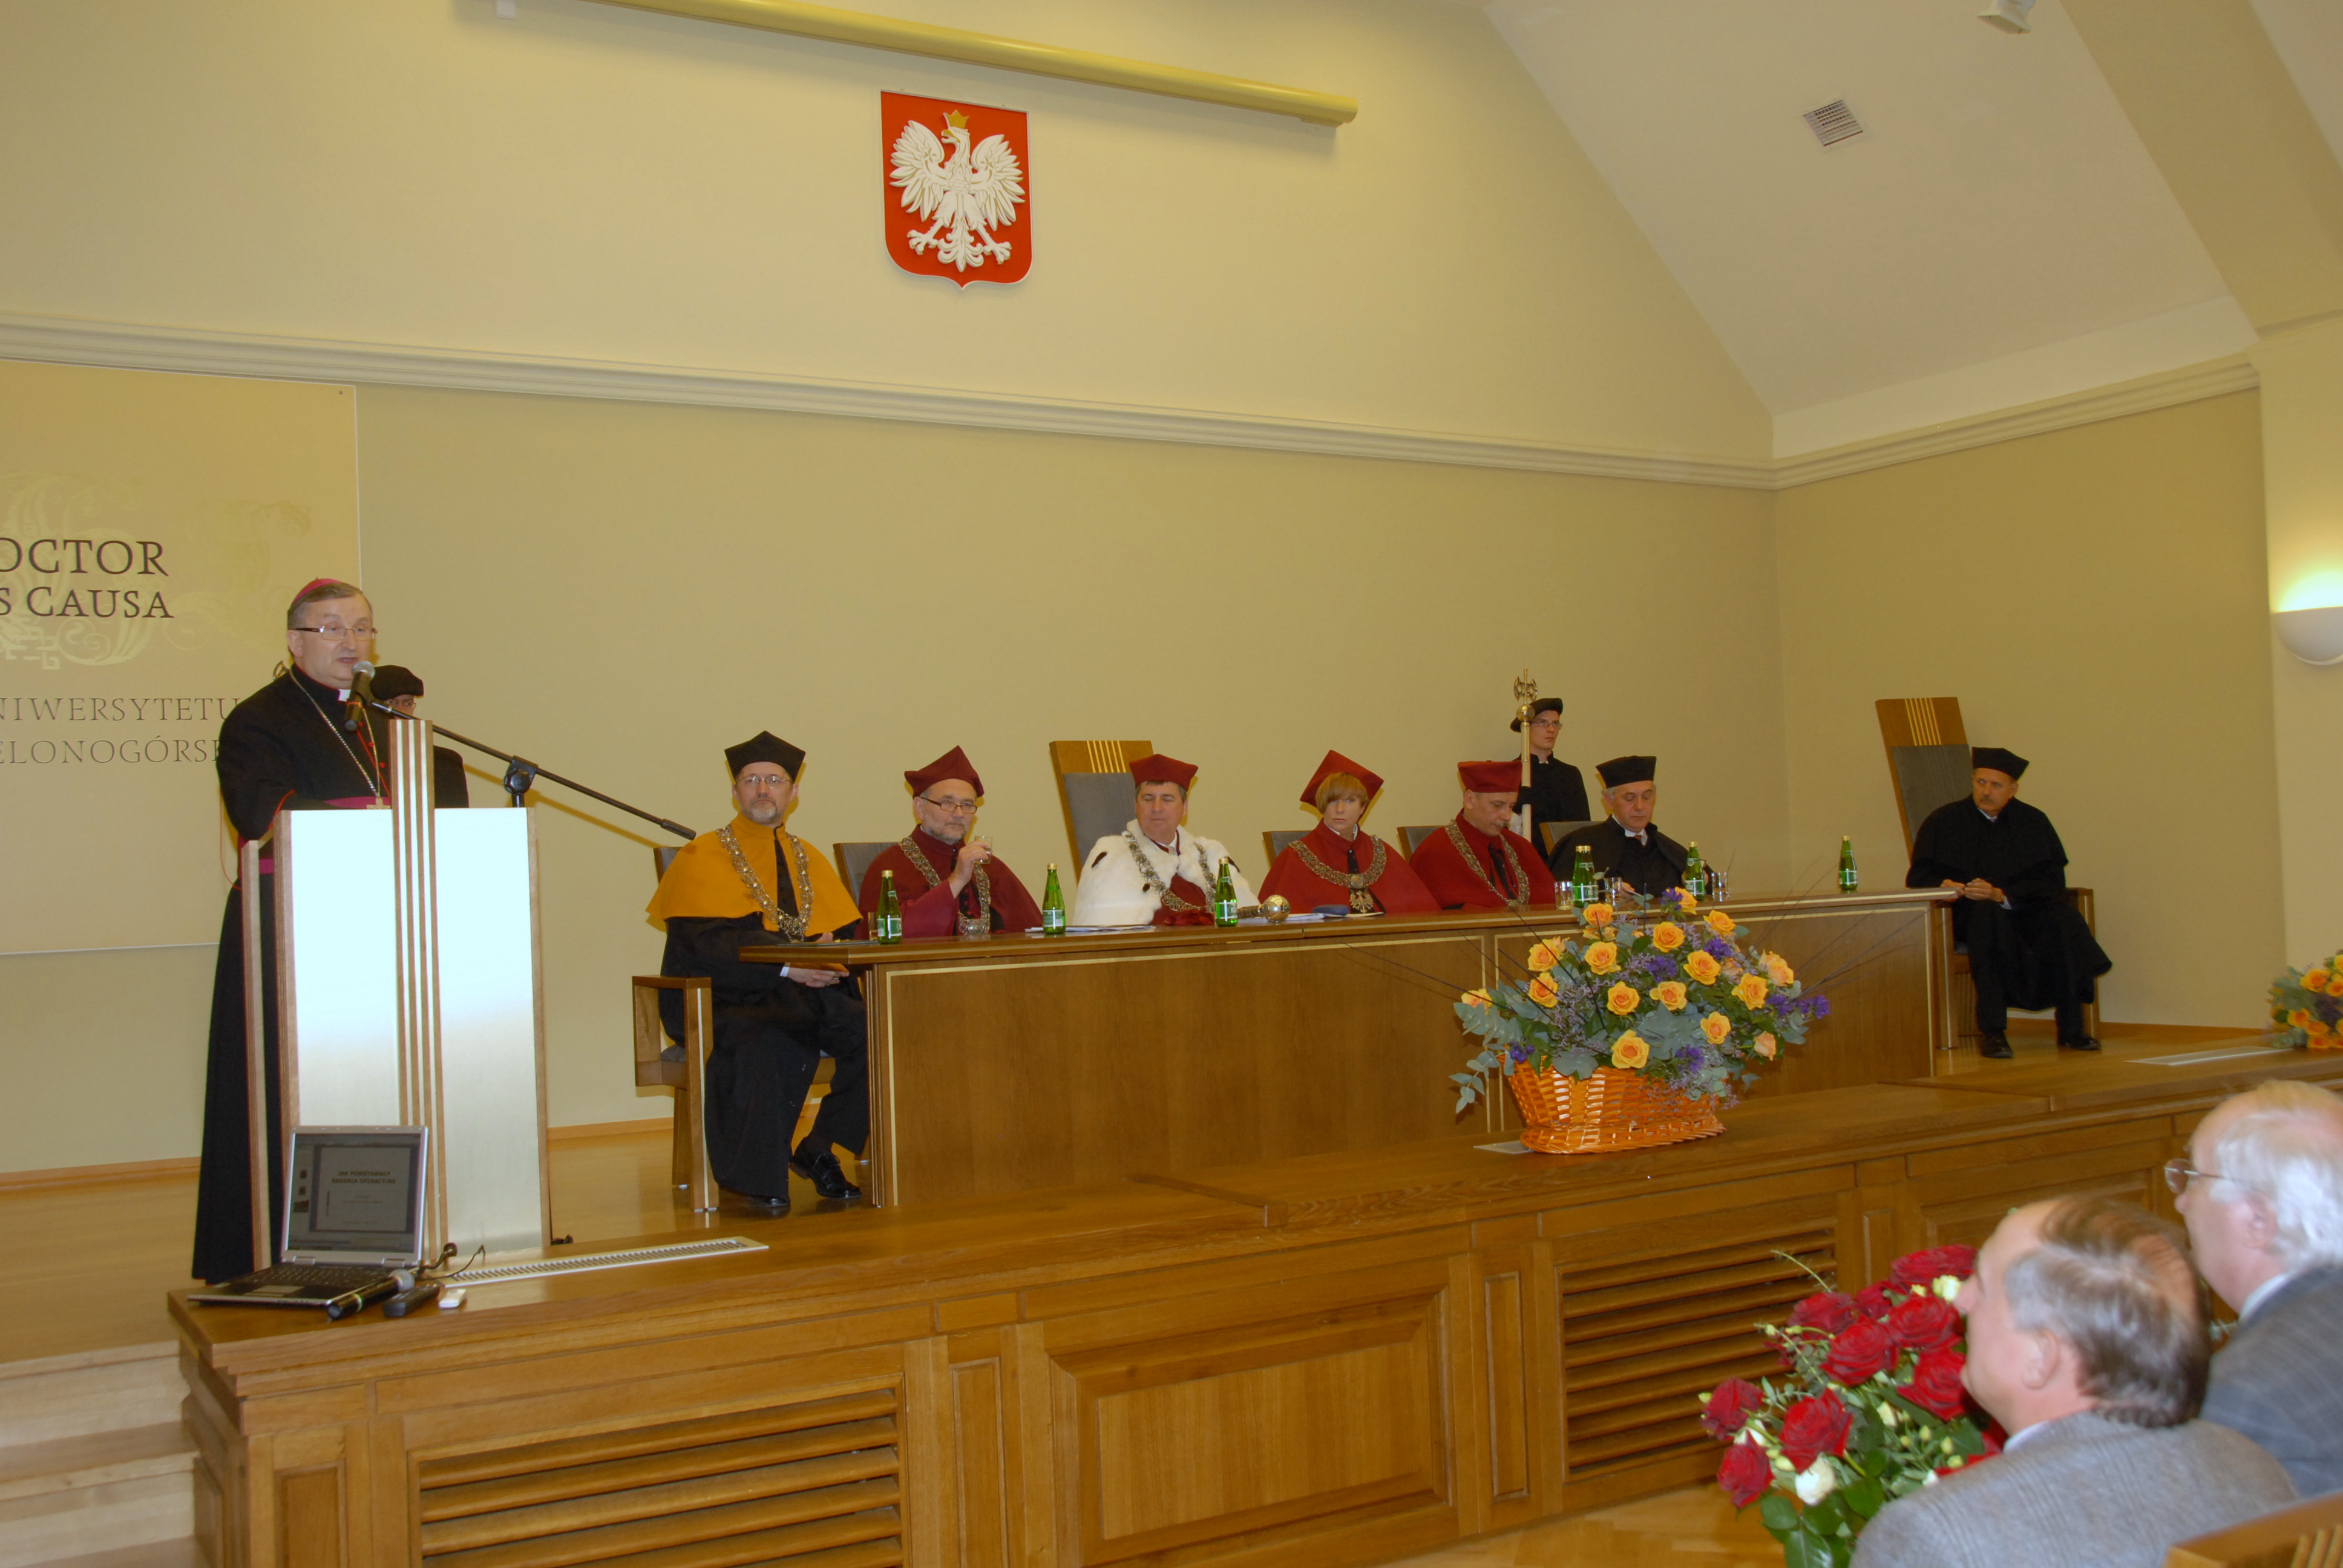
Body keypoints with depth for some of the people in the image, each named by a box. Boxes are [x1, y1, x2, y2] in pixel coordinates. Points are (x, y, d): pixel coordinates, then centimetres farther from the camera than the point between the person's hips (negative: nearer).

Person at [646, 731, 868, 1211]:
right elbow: (707, 943, -12)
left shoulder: (809, 860, 20)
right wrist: (786, 966, -25)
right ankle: (756, 1179, -21)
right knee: (760, 1044, -36)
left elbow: (843, 933, 12)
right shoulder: (702, 859, 2)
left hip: (802, 994, 5)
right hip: (723, 997, -5)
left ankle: (820, 1151, -6)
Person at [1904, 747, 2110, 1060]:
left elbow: (2051, 882, -2)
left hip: (2023, 914, 2)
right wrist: (1944, 885, -25)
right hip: (1966, 915, -2)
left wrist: (2002, 895, -19)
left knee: (2064, 920, -29)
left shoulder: (2033, 822, 7)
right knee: (1988, 918, -37)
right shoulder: (1944, 822, 3)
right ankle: (1993, 1033, -41)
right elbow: (1918, 877, -1)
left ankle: (2071, 1028, -25)